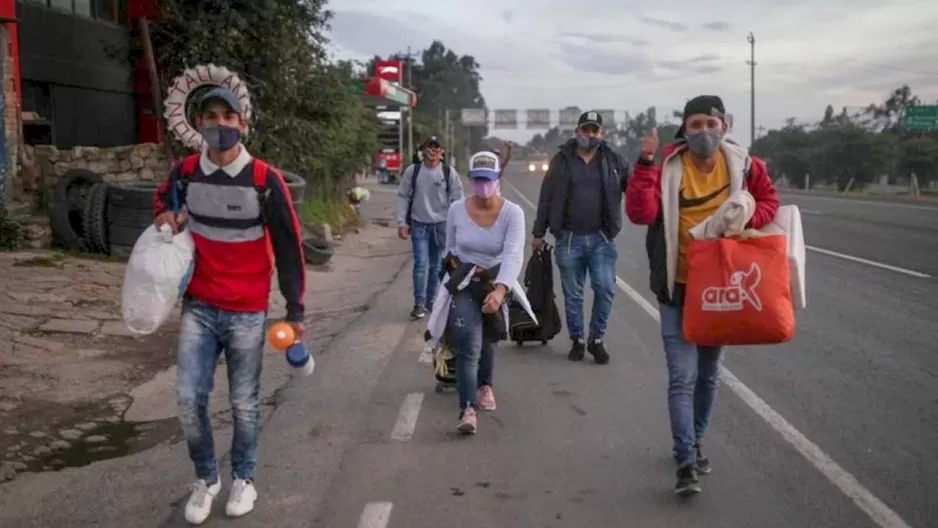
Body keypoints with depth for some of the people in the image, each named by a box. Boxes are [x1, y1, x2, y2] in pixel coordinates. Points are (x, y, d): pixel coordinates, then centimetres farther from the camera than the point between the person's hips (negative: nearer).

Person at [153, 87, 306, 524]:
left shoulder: (265, 179, -11)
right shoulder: (185, 172, 0)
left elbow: (289, 248, -6)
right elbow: (162, 200, 24)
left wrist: (295, 310, -5)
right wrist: (165, 215, -1)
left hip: (248, 312, -2)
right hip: (198, 307, 3)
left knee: (244, 403, 8)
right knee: (189, 398, -2)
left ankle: (244, 477, 30)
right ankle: (206, 478, 21)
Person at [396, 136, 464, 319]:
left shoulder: (449, 172, -3)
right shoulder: (412, 171, -2)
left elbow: (457, 199, 0)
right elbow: (403, 197, 3)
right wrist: (401, 222, -3)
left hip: (442, 225, 1)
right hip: (419, 225, -1)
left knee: (436, 266, 8)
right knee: (421, 264, -8)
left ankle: (430, 301, 21)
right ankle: (419, 304, -3)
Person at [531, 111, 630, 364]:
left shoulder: (614, 160, 5)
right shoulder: (562, 159, 4)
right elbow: (546, 198, 6)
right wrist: (539, 232, 6)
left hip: (601, 238, 0)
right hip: (569, 239, 0)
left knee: (605, 288, -8)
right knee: (572, 294, 7)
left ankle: (596, 339, 11)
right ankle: (577, 341, 23)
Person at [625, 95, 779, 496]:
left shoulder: (744, 164, -4)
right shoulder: (668, 167, -13)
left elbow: (769, 201, 11)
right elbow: (640, 213, -24)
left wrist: (746, 221, -9)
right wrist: (645, 163, -31)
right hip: (677, 288, -3)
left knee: (709, 375, 17)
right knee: (683, 377, -8)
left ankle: (694, 442, 37)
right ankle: (686, 462, 0)